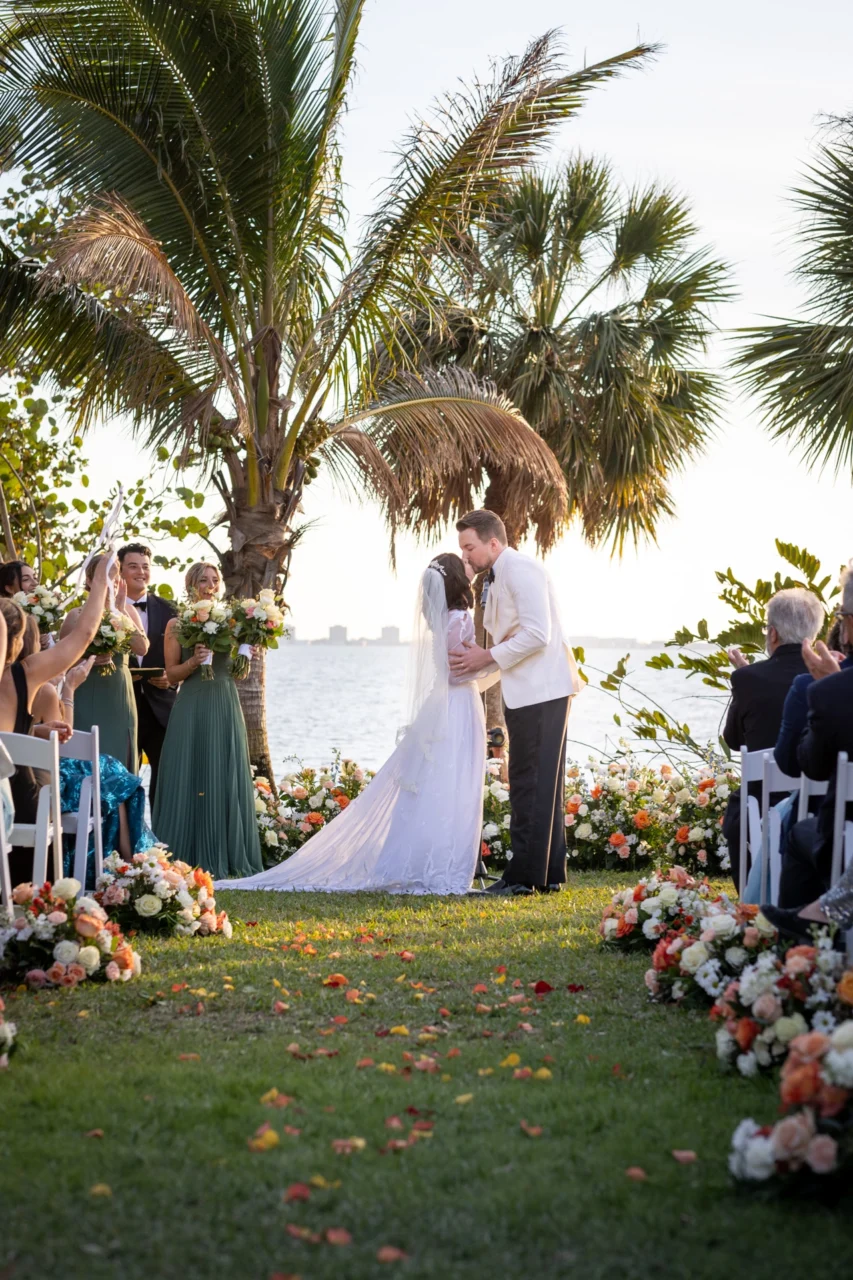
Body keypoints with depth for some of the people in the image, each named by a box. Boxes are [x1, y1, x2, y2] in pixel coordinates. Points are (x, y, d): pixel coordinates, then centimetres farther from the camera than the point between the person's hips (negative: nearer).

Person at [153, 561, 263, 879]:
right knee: (189, 778, -3)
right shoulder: (177, 625, 2)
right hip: (191, 707, -3)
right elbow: (172, 674, 0)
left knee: (226, 779, 3)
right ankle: (187, 856, 2)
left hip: (226, 707, 3)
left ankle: (225, 856, 10)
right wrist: (195, 661, -16)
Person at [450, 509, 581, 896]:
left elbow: (536, 634, -21)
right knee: (541, 786, 12)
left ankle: (524, 875, -6)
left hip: (541, 692, -11)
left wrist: (489, 658, -13)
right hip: (526, 694, 11)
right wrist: (476, 664, 4)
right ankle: (549, 874, 17)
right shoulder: (496, 579, 20)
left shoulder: (520, 570, -12)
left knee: (531, 786, -8)